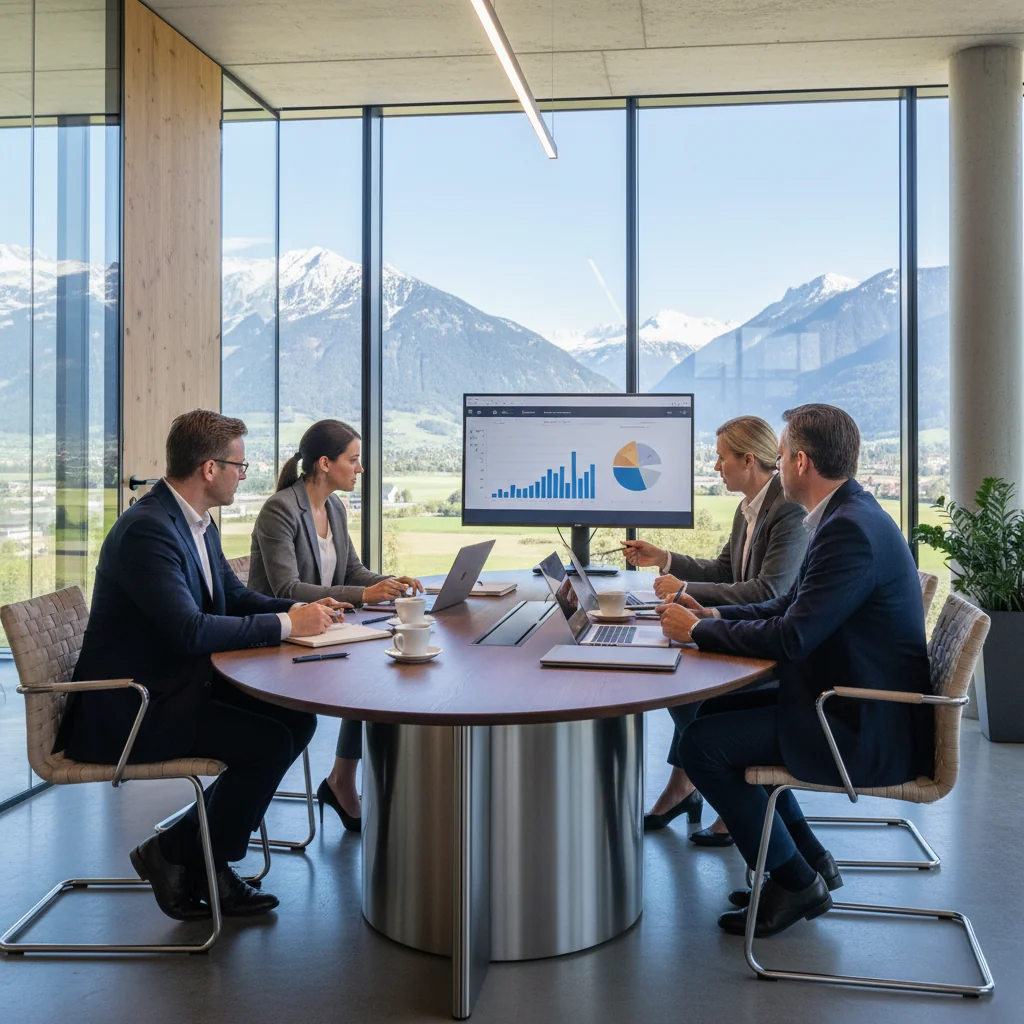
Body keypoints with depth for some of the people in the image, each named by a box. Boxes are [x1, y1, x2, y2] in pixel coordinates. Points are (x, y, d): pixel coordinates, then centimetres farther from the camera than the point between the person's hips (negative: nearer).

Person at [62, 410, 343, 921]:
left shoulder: (199, 523, 9)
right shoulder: (146, 529, -23)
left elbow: (234, 597, 17)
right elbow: (190, 631, -30)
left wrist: (300, 609, -2)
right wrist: (286, 624, -23)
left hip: (181, 685, 10)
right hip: (130, 708, -10)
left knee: (297, 720, -1)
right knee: (269, 741, -20)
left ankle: (199, 856, 9)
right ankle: (175, 856, 1)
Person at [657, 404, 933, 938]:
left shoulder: (851, 530, -24)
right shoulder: (847, 514, 9)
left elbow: (791, 638, -26)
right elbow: (791, 605, 16)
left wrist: (698, 631, -14)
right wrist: (715, 615, 4)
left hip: (867, 730, -11)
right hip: (848, 699, 11)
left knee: (703, 744, -10)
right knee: (717, 712, 17)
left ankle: (796, 882, 6)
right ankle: (809, 859, 22)